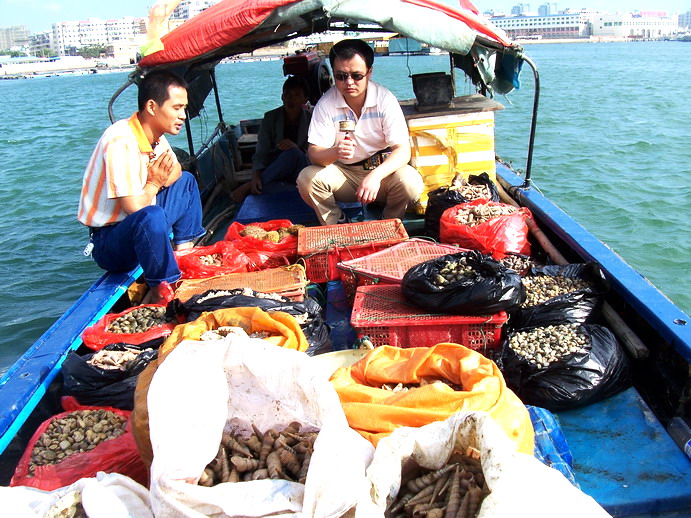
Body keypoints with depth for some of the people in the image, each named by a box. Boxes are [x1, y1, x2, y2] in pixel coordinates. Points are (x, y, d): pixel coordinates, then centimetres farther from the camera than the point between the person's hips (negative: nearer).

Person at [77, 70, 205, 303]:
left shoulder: (155, 135, 0)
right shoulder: (121, 142, -27)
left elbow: (175, 172, 10)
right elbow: (134, 207, -30)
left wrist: (158, 179, -12)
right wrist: (154, 183, -10)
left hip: (138, 225, 9)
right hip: (107, 242, -9)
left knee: (186, 181, 14)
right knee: (151, 217, -40)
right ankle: (162, 291, -20)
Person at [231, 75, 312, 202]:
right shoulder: (271, 118, 2)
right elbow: (261, 153, -4)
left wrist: (296, 148, -27)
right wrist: (256, 175, -25)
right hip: (275, 167, 1)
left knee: (293, 153, -35)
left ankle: (248, 187, -31)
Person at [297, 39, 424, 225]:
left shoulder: (385, 100, -13)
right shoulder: (326, 104, -10)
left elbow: (403, 150, -19)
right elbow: (314, 152, -14)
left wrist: (376, 175, -38)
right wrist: (336, 152, -39)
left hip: (382, 169, -1)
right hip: (343, 173, 1)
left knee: (411, 182, -30)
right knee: (307, 179, -26)